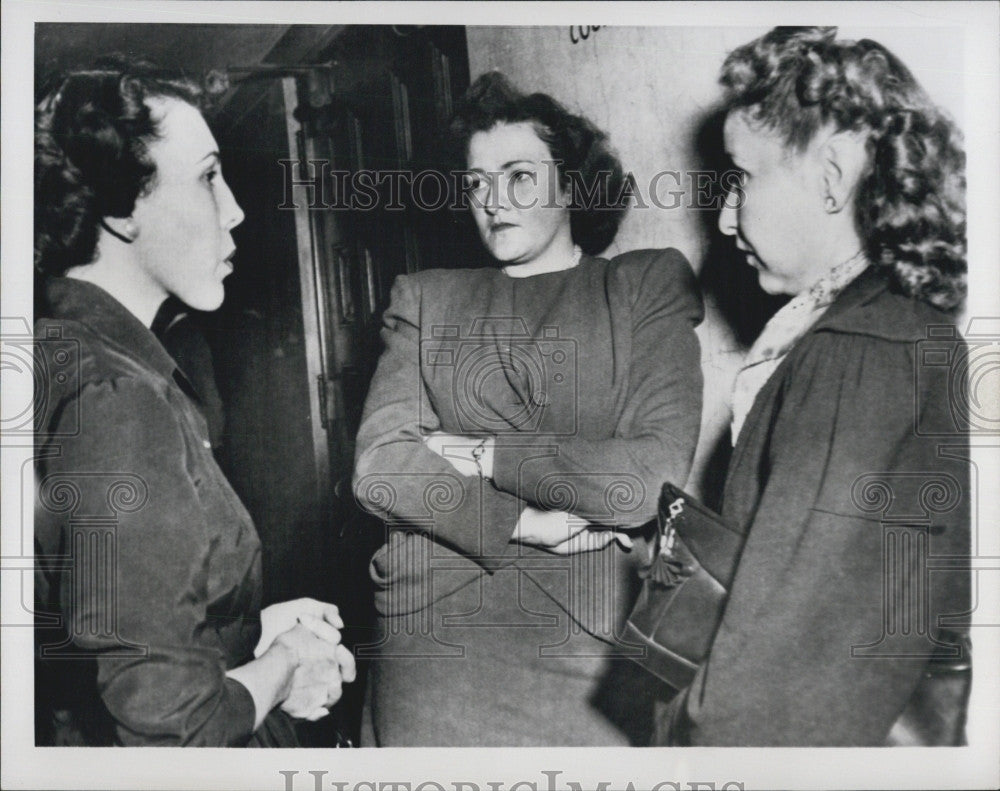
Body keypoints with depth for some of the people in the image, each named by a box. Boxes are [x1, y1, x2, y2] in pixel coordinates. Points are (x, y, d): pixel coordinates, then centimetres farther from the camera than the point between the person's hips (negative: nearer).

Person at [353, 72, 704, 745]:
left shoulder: (649, 284, 5)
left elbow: (658, 472, -8)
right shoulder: (425, 298, 12)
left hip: (589, 637, -1)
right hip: (430, 633, 2)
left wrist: (487, 456, -6)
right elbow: (380, 464, -1)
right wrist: (526, 524, -12)